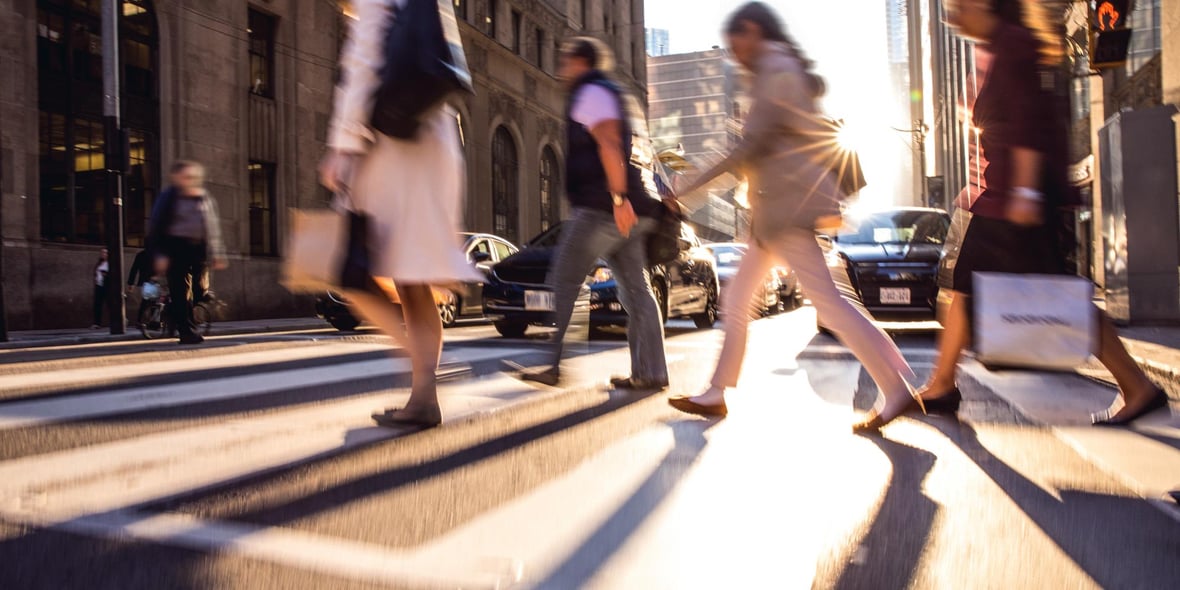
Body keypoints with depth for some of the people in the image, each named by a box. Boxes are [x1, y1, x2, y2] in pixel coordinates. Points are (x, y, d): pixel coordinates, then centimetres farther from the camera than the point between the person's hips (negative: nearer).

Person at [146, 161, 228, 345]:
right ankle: (187, 332, -3)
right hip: (176, 247, -4)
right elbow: (155, 227, -5)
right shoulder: (168, 198, -3)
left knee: (196, 291, 3)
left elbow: (213, 228, 15)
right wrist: (159, 254, -12)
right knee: (180, 291, -6)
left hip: (199, 248, 4)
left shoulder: (206, 199, 11)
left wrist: (217, 255, 11)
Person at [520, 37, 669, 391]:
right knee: (636, 289, 5)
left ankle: (556, 366, -7)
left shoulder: (590, 93, -2)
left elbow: (609, 144, -17)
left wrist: (619, 197, -25)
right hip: (632, 209, 10)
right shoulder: (615, 96, 28)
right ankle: (650, 372, 4)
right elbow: (637, 153, 27)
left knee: (564, 282, -6)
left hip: (603, 207, -10)